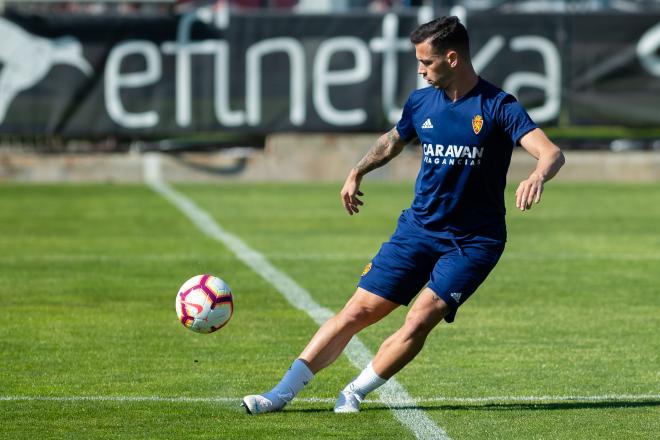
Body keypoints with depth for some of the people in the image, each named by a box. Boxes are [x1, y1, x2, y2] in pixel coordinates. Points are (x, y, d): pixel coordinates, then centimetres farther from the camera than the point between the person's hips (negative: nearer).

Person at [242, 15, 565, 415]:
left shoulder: (498, 107, -11)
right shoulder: (421, 102, 5)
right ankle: (282, 393, -1)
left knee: (420, 321, -20)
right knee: (360, 310, -4)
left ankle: (355, 393, -3)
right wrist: (358, 171, 25)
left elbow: (552, 153, -23)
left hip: (473, 241, -4)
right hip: (419, 228, 4)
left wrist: (537, 177, -43)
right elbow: (394, 140, 28)